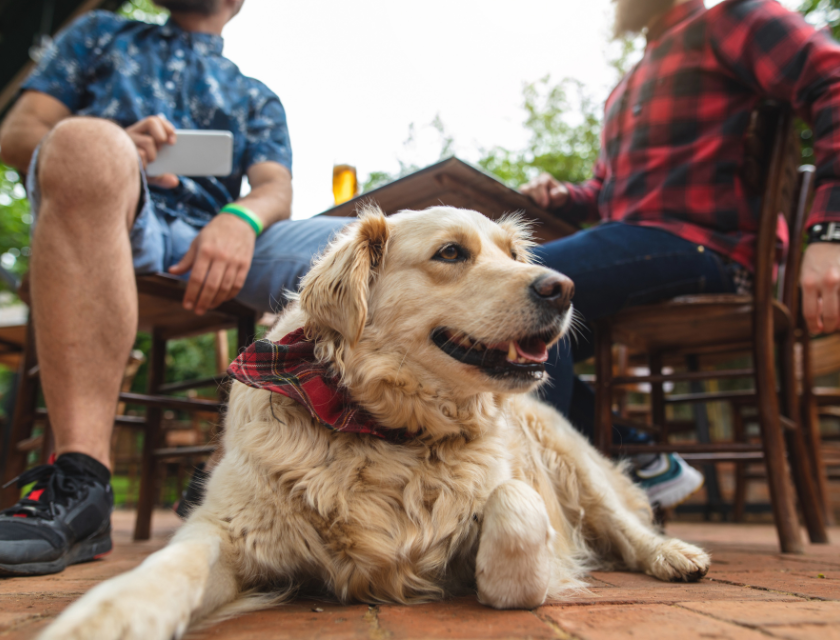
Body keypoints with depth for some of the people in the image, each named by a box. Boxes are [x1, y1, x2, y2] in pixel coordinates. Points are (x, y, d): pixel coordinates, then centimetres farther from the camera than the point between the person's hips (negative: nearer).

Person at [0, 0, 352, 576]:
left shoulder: (257, 98, 32)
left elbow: (277, 189, 12)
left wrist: (241, 219, -15)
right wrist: (112, 152, -6)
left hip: (216, 236, 2)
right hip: (100, 216, -1)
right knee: (87, 141, -35)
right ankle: (81, 479, -42)